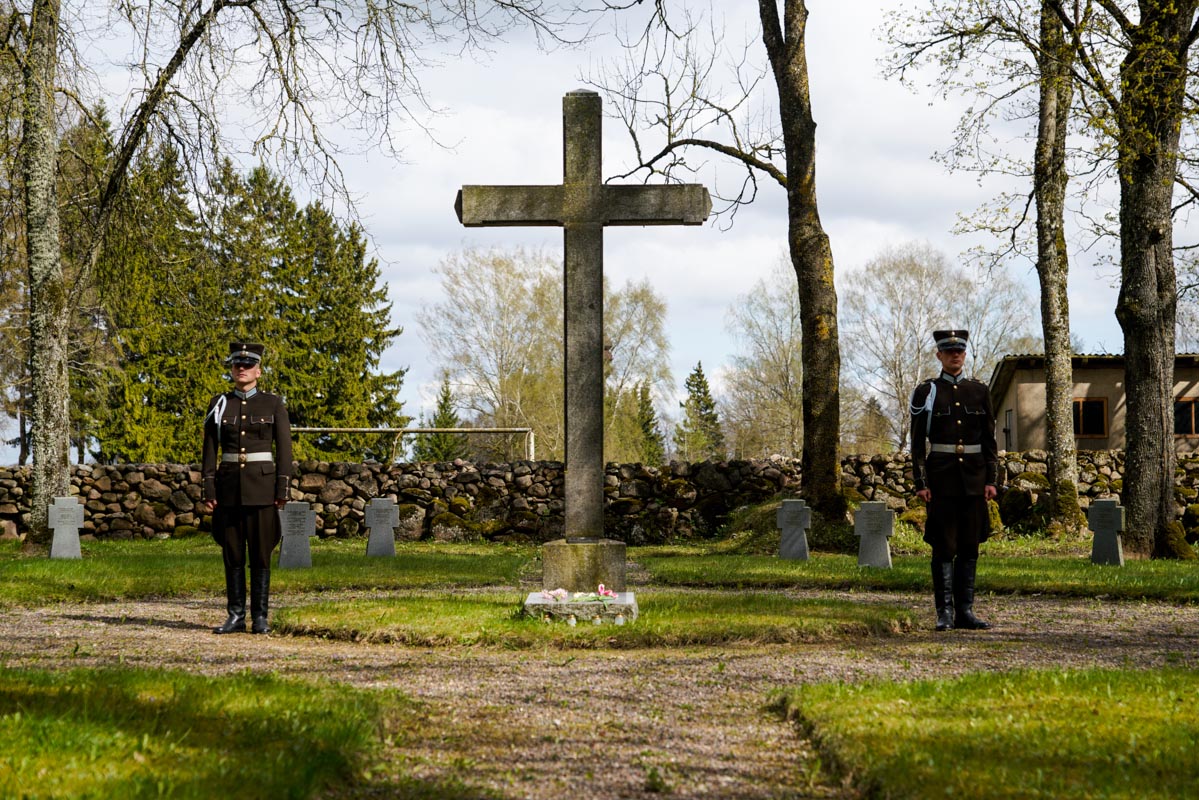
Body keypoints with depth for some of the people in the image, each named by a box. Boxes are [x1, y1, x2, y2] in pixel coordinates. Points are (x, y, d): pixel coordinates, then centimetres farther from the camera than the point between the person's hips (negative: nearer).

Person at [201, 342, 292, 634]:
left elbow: (284, 449, 0)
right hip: (229, 485, 2)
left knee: (260, 553, -1)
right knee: (232, 553, 4)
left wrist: (282, 490, -7)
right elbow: (210, 449, 6)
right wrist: (208, 491, -2)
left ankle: (260, 617, 4)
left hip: (261, 485, -2)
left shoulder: (273, 404, 2)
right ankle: (236, 616, 9)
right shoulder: (219, 404, 7)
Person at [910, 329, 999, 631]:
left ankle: (965, 611, 10)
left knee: (970, 546, 5)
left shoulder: (979, 391, 9)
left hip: (973, 478, 3)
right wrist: (921, 483, -8)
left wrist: (992, 479, 2)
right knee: (944, 546, -3)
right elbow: (917, 442, -1)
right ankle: (945, 612, 1)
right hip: (941, 478, -3)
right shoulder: (926, 392, 1)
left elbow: (989, 440, 10)